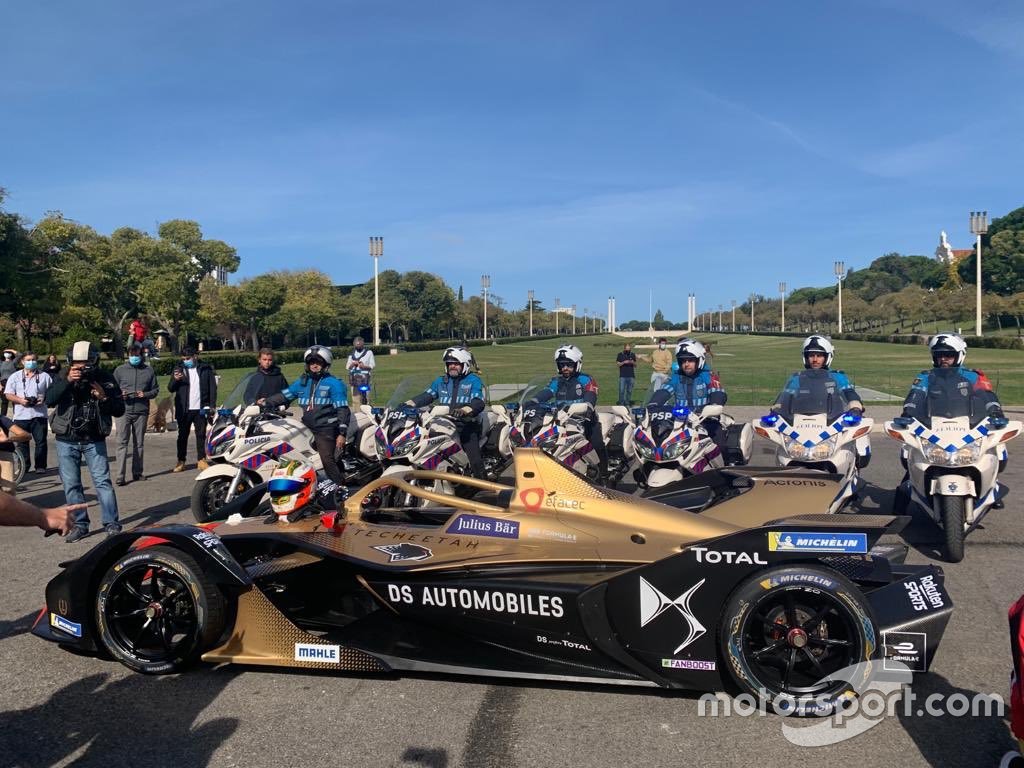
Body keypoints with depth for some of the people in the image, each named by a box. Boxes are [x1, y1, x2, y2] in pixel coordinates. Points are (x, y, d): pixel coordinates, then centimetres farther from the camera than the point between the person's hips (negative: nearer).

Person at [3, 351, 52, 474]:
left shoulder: (44, 376, 8)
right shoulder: (15, 376, 8)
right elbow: (8, 394, 4)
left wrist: (44, 399, -12)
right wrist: (20, 400, -13)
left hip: (39, 414, -1)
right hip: (21, 415, 1)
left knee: (41, 441, -1)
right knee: (22, 442, 5)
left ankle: (40, 466, 6)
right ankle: (24, 466, 13)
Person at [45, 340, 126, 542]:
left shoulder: (105, 379, -4)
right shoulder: (64, 378, -2)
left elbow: (119, 410, -2)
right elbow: (49, 400, -18)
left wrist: (104, 398, -20)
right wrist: (67, 381, -29)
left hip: (94, 440, -2)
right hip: (66, 440, 2)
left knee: (102, 481, -5)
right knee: (71, 485, 7)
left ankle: (111, 524, 1)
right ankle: (80, 524, 17)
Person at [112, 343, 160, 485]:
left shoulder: (148, 371, 9)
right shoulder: (120, 370, 6)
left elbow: (155, 389, 12)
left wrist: (145, 394, -7)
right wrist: (120, 394, -12)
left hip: (141, 411, 2)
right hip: (124, 411, -2)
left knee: (138, 443, 10)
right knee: (122, 442, -8)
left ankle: (137, 472, 19)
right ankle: (119, 475, -10)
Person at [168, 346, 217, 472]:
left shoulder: (205, 369, 5)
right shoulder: (178, 369, 7)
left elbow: (212, 387, 6)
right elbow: (170, 389, 3)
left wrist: (211, 405, -4)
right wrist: (175, 380, -19)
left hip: (200, 409, -1)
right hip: (183, 409, 1)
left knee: (201, 435, 4)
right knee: (182, 436, 5)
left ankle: (201, 460, 11)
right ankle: (181, 462, 10)